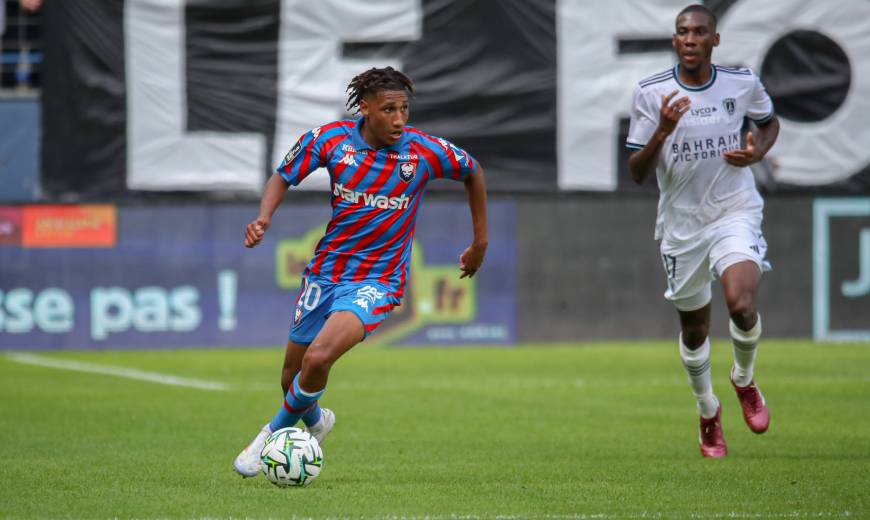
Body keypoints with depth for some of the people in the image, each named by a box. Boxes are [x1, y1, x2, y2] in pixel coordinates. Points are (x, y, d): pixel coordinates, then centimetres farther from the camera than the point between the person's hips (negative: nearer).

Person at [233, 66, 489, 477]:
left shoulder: (426, 152, -14)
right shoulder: (331, 139, -11)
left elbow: (473, 173, 6)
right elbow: (284, 176, 4)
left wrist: (480, 243, 12)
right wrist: (264, 216, -16)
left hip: (377, 280, -3)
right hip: (325, 269, 3)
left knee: (318, 359, -26)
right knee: (293, 376, 14)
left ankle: (275, 433, 0)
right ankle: (315, 421, 49)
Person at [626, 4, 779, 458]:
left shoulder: (743, 83, -4)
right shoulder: (650, 93, -7)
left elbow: (769, 123, 18)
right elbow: (636, 172, -7)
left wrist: (757, 152, -4)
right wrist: (662, 132, -25)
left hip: (735, 212, -1)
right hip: (682, 222, 1)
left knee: (741, 304, -24)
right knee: (693, 328, 11)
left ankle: (744, 379, 8)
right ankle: (708, 412, 37)